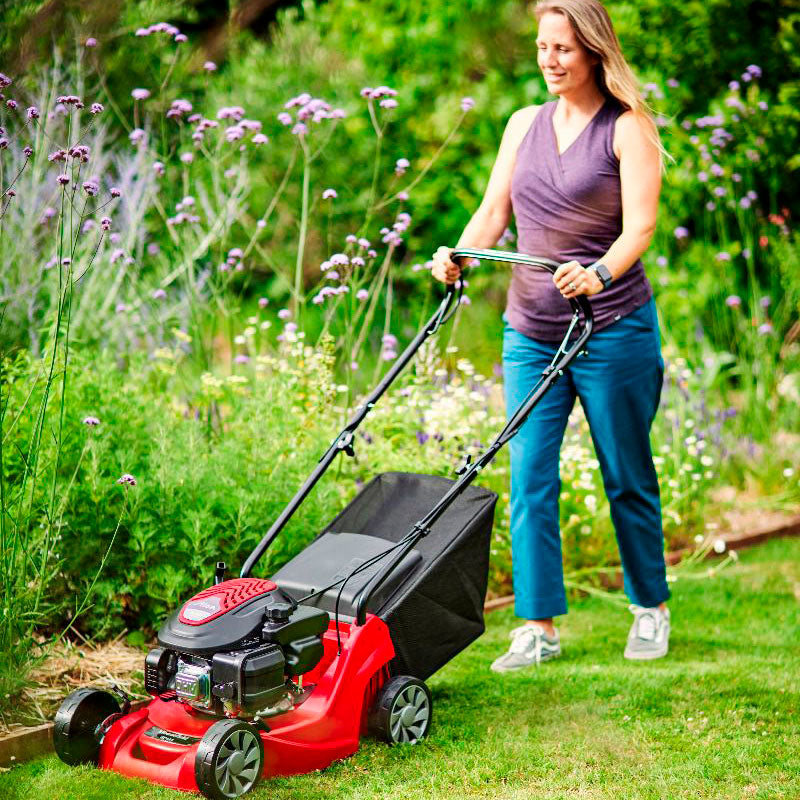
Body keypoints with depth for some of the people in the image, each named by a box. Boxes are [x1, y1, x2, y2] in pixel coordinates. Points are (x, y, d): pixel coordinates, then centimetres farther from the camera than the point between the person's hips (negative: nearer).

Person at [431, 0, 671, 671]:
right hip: (529, 332, 4)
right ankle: (538, 627, 5)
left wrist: (599, 275, -34)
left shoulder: (628, 129, -4)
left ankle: (651, 608, 26)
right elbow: (494, 213, 10)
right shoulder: (523, 125, 12)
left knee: (627, 478, 7)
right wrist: (458, 258, -10)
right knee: (529, 479, -2)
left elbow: (640, 224, -15)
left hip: (612, 330, -4)